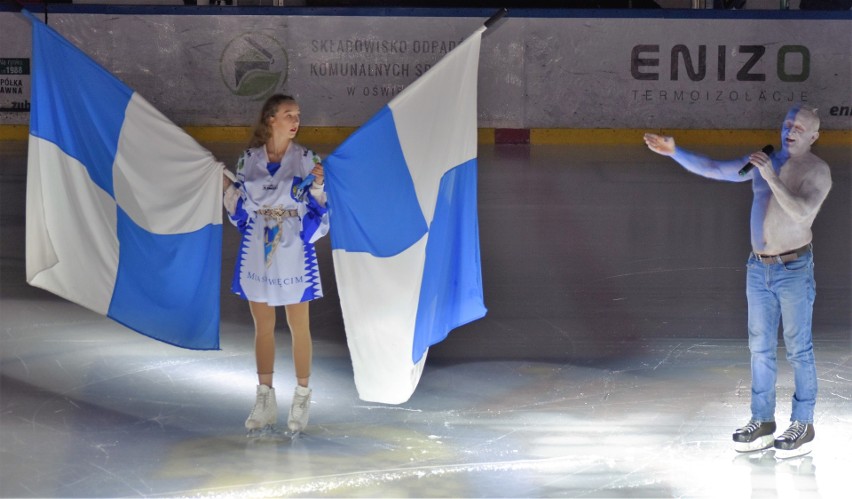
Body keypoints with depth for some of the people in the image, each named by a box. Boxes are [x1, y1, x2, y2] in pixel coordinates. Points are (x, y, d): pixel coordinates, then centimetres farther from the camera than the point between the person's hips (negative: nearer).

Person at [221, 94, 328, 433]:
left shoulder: (306, 160, -3)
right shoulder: (248, 160, 2)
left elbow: (316, 210, -2)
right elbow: (240, 209, 9)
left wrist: (318, 185, -19)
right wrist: (226, 185, -6)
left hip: (293, 255, -2)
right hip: (257, 254, 2)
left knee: (299, 327, 4)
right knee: (263, 328, 9)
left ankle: (302, 399, 14)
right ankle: (265, 400, 19)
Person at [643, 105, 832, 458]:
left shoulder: (817, 171, -8)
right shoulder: (762, 160, 7)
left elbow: (801, 213, -23)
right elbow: (712, 170, 8)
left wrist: (771, 177, -26)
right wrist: (674, 152, -1)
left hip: (794, 269, -6)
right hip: (759, 268, 6)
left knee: (798, 350, 0)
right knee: (760, 348, 11)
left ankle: (803, 426, 9)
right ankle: (762, 423, 20)